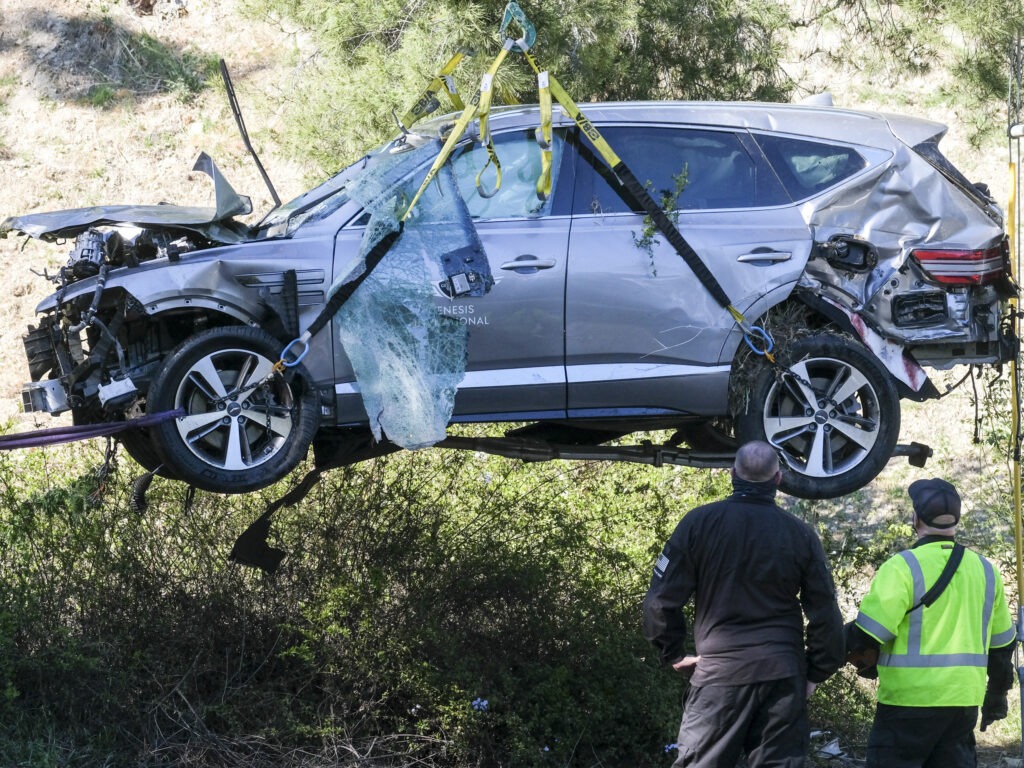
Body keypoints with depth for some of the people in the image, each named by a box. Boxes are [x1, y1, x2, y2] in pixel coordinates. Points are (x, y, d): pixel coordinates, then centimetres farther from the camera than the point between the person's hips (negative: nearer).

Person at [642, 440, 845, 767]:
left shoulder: (700, 522, -4)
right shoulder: (801, 534, 1)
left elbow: (661, 600, -4)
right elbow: (826, 615, 3)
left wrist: (675, 654, 9)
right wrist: (816, 673, 14)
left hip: (719, 672, -2)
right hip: (783, 676, 2)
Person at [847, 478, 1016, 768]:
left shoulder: (903, 568, -12)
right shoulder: (985, 570, 10)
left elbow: (867, 635, -14)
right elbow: (1002, 644, 18)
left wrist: (866, 663, 8)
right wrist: (997, 696, 29)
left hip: (911, 699, -6)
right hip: (965, 700, 6)